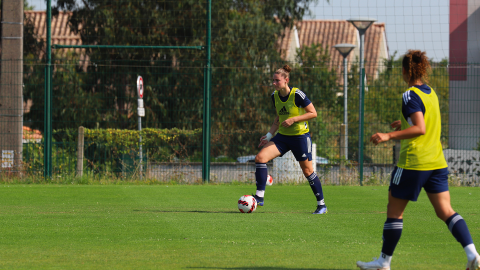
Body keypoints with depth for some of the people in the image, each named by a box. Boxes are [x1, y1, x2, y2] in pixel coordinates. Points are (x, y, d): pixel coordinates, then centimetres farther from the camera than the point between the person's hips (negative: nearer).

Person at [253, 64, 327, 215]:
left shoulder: (297, 95, -17)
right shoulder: (275, 96, 4)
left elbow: (313, 113, -12)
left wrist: (293, 119, -20)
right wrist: (269, 135, 7)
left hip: (300, 136, -6)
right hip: (282, 136, 6)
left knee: (307, 171, 1)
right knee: (260, 157, -13)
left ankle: (321, 205, 16)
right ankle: (260, 197, -11)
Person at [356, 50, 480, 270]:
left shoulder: (411, 96, -12)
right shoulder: (432, 94, 12)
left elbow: (420, 129, -22)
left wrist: (389, 136, -25)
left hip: (413, 162, -7)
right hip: (437, 161, 7)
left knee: (394, 210, 6)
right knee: (445, 211, 1)